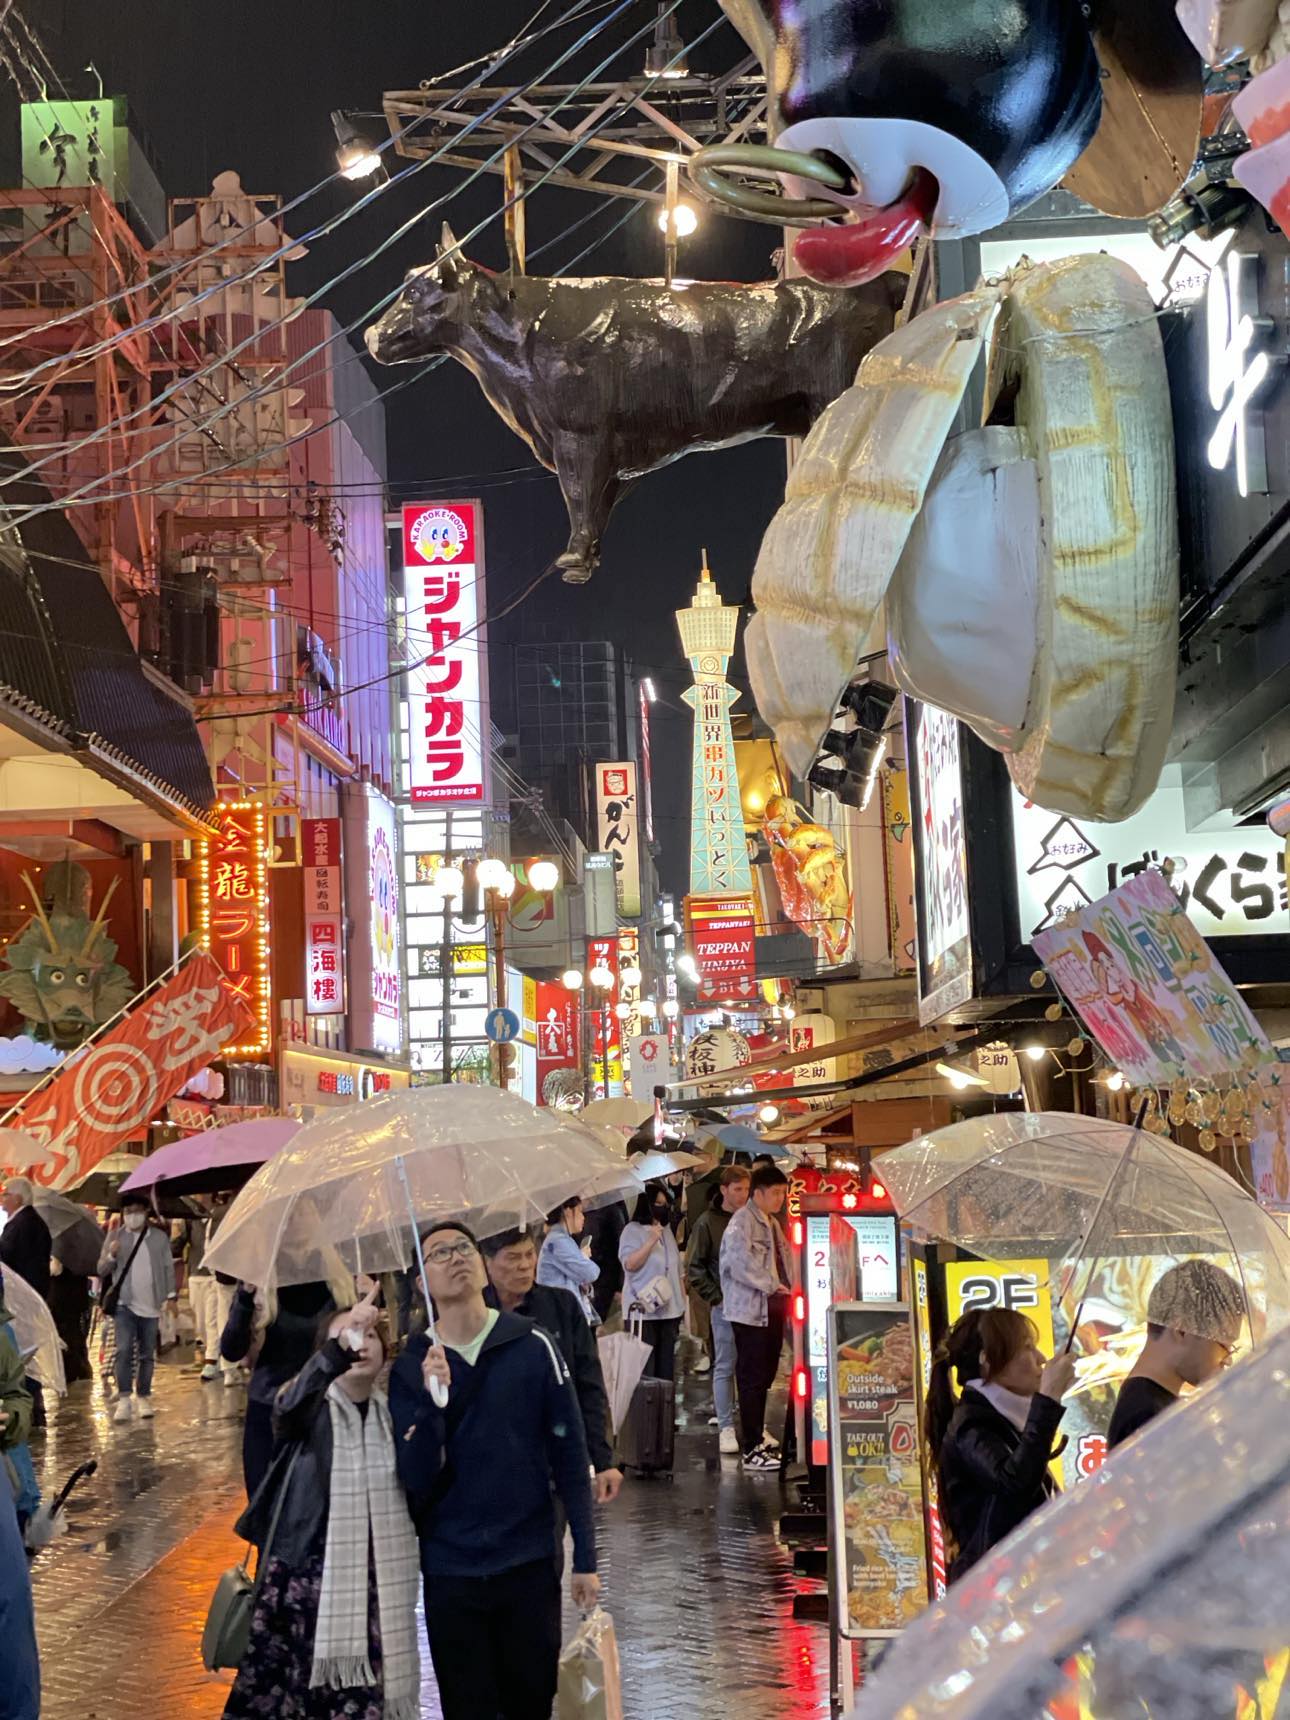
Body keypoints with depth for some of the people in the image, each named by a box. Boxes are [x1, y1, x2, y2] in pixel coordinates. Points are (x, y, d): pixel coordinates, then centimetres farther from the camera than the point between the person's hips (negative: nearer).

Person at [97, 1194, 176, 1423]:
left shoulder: (160, 1237, 2)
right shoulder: (115, 1237, 2)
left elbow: (168, 1267, 7)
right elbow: (101, 1270, 2)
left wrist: (171, 1296, 2)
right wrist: (111, 1255, -18)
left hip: (150, 1305, 1)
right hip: (124, 1303, -1)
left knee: (147, 1354, 7)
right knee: (124, 1350, -12)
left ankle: (144, 1398, 16)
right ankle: (123, 1400, -13)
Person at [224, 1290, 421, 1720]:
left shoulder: (394, 1415, 7)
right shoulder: (307, 1410, -4)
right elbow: (292, 1403, -29)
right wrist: (339, 1346, -47)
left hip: (374, 1587, 3)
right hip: (305, 1580, -3)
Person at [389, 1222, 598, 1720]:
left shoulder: (532, 1347, -5)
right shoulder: (410, 1368, -2)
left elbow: (569, 1456, -1)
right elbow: (417, 1482, -9)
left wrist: (585, 1556, -2)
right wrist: (431, 1400, -23)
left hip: (530, 1564, 0)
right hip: (450, 1571, 1)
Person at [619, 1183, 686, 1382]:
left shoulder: (667, 1231, 16)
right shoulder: (633, 1231, -5)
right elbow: (630, 1264, -15)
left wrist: (682, 1298, 17)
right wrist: (651, 1241, -21)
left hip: (669, 1309, 7)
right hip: (644, 1311, -7)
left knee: (666, 1366, 6)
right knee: (645, 1368, -9)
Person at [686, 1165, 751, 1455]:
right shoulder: (708, 1222, -2)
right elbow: (693, 1268, -2)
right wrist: (715, 1297, -8)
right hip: (725, 1305, -3)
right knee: (725, 1367, 1)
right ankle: (726, 1428, 5)